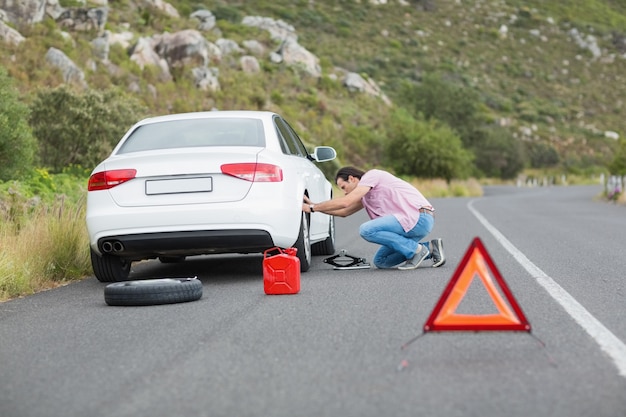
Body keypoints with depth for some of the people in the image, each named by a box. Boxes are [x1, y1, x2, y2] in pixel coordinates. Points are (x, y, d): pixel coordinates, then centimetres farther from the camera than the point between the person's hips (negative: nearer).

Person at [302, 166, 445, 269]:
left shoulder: (371, 175, -5)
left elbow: (345, 202, -13)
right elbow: (344, 212, 30)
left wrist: (312, 208, -5)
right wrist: (313, 205, 22)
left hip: (420, 216, -10)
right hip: (417, 220, 10)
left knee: (366, 230, -20)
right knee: (381, 261, 9)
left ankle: (416, 249, -14)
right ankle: (430, 248, 9)